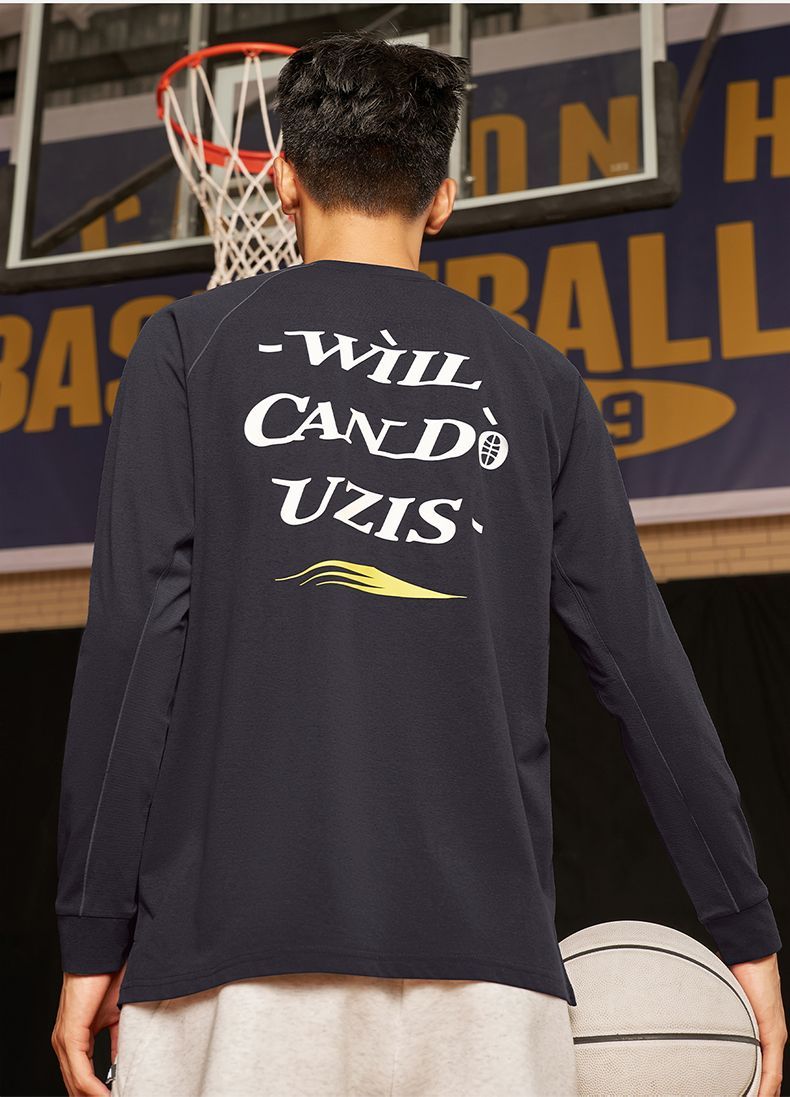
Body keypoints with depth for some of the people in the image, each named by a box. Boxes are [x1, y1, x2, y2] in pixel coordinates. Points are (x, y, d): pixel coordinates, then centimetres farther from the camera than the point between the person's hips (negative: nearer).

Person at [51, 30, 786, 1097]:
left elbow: (135, 637, -1)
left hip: (234, 948, -1)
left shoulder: (189, 344, 8)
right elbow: (641, 660, 10)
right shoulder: (534, 378, 14)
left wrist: (94, 936, 2)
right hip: (487, 962, 2)